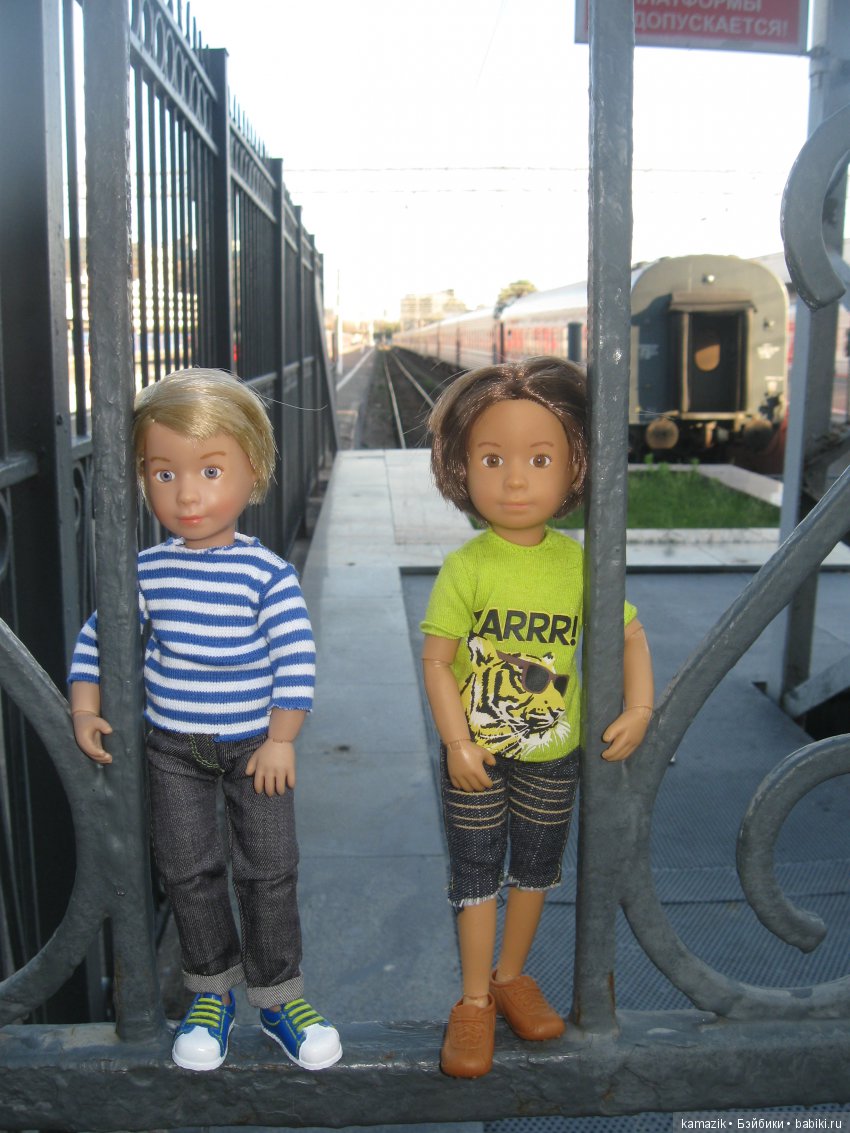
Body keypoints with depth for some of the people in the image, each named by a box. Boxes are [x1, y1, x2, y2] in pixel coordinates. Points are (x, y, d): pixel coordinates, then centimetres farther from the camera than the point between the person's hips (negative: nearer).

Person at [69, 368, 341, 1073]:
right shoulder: (148, 571, -7)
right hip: (174, 748, 3)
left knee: (269, 871, 6)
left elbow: (296, 659, -14)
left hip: (255, 746, -2)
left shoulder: (267, 574, -15)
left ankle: (277, 994, 26)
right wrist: (85, 710, -2)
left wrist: (281, 739, -15)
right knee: (188, 869, 11)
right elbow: (98, 636, 4)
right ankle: (213, 991, 31)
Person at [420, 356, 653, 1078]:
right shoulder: (466, 568, -16)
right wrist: (457, 742, -18)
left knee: (536, 868, 18)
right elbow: (437, 660, -13)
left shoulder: (580, 564, -9)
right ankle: (475, 1002, 26)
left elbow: (630, 634, 2)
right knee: (475, 873, 9)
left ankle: (512, 976, 41)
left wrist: (639, 708, -9)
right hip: (476, 753, -3)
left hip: (553, 754, 3)